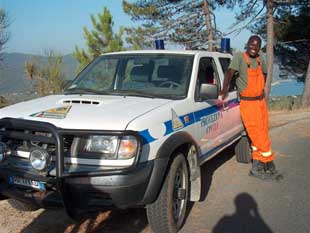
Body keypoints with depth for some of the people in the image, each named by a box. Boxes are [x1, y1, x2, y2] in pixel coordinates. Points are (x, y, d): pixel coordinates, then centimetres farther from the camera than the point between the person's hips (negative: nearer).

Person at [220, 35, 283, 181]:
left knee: (261, 136, 10)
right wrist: (225, 89, -34)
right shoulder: (239, 57, -10)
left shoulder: (260, 60, 11)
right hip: (248, 103, -7)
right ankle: (269, 168, 5)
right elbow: (230, 72, -23)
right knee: (260, 137, -6)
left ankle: (257, 167, 20)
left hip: (261, 101, 7)